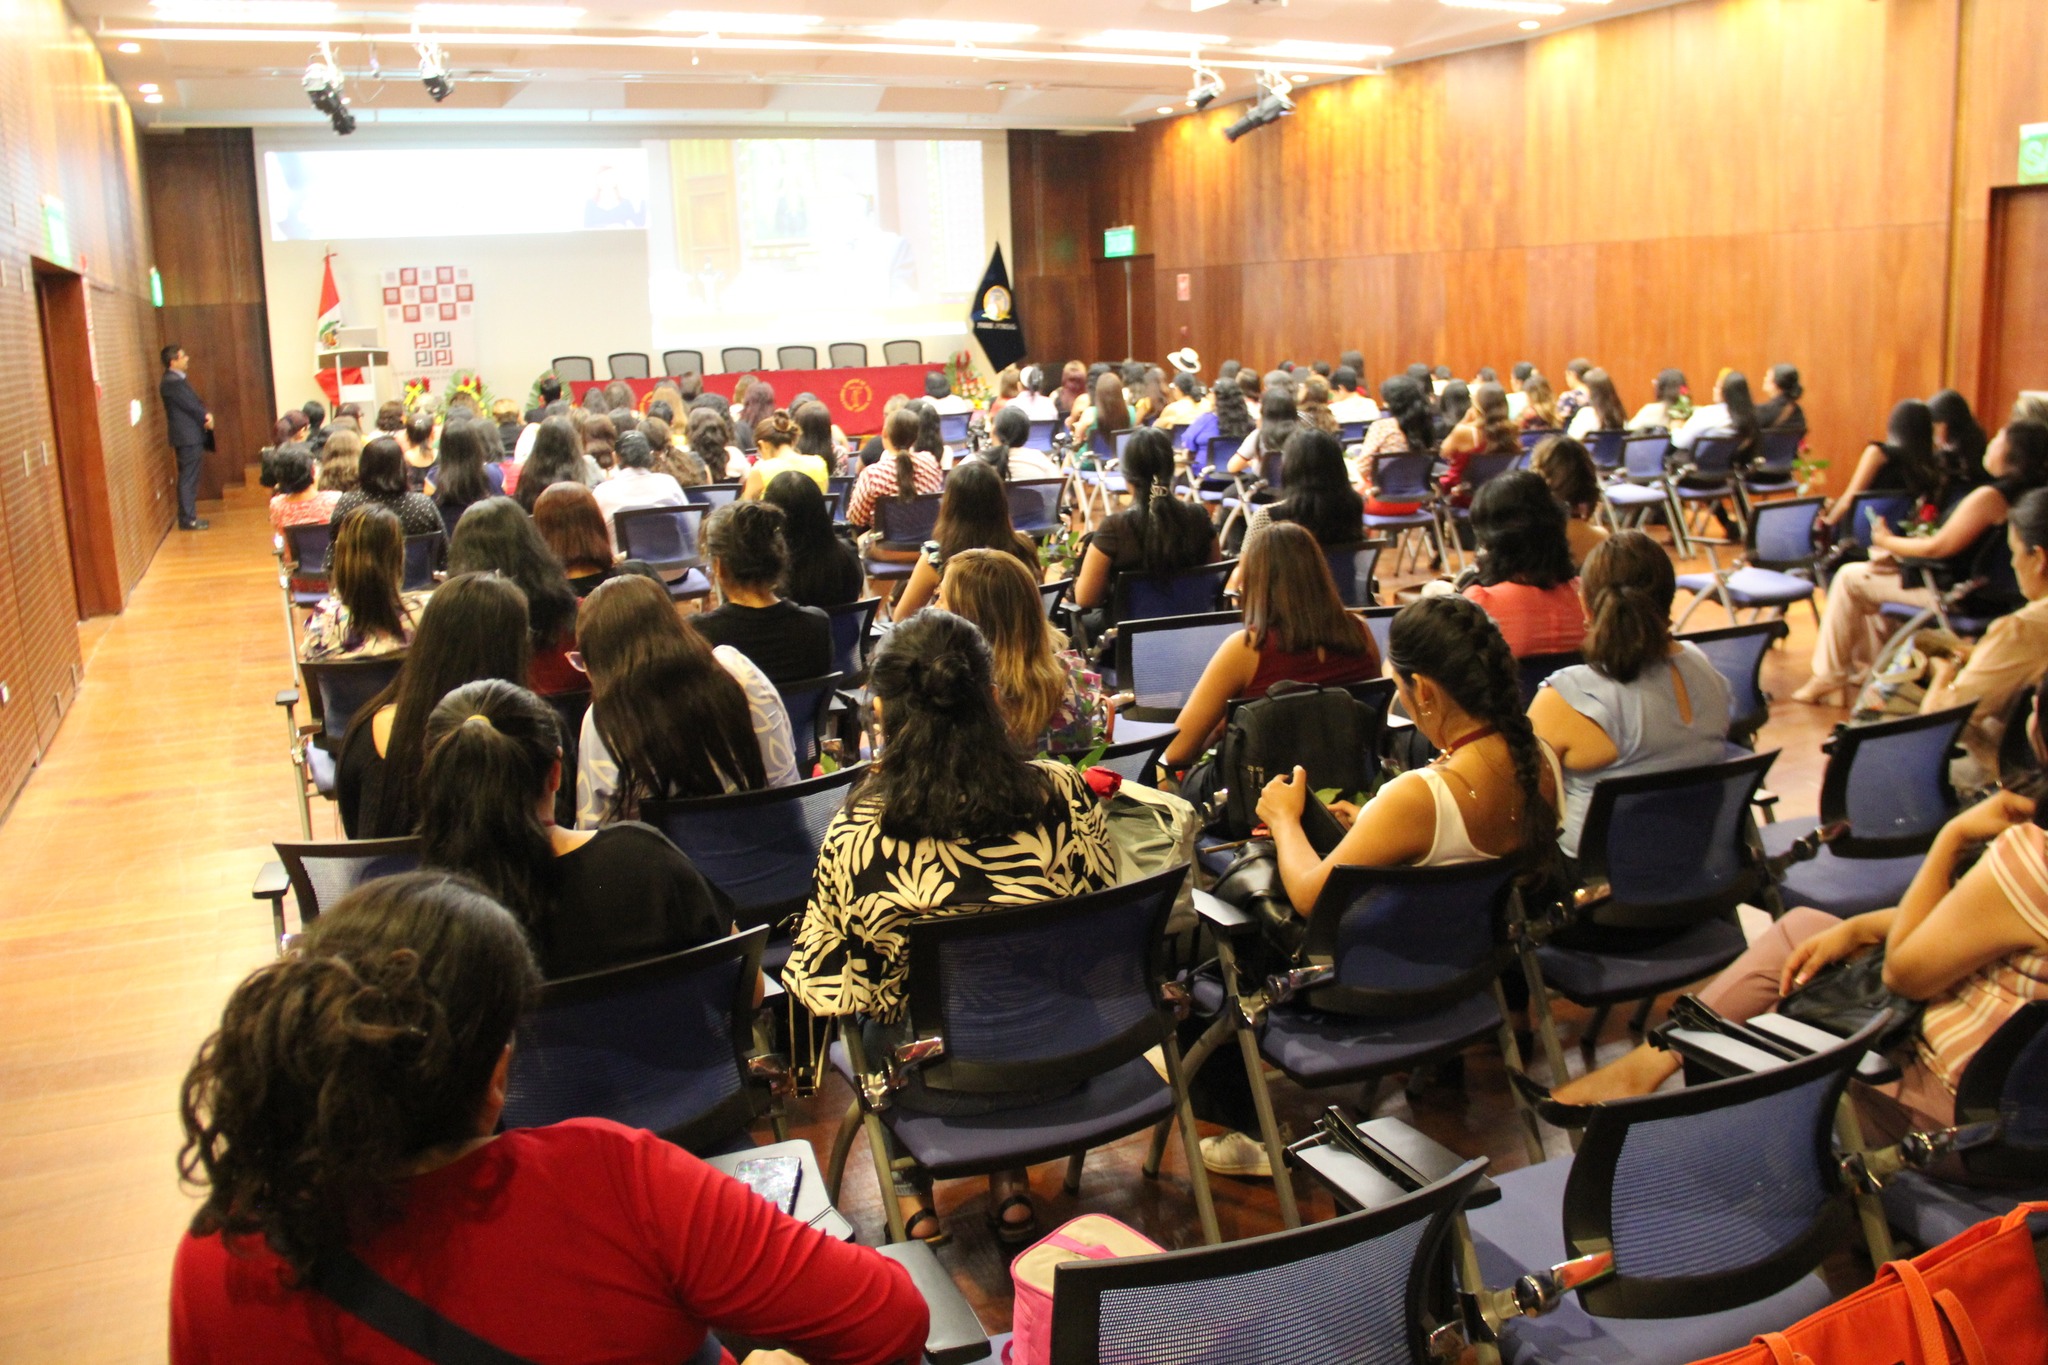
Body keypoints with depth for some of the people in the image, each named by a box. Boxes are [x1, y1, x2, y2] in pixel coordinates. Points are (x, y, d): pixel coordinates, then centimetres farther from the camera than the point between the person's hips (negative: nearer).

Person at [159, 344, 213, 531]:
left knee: (190, 479, 14)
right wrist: (206, 419, -2)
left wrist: (206, 415, -6)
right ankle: (187, 520, -2)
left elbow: (195, 401, 12)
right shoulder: (171, 382, -17)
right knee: (188, 479, -6)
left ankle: (189, 517, 20)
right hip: (187, 438, -10)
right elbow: (190, 405, -16)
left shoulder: (178, 379, 15)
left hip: (192, 437, 10)